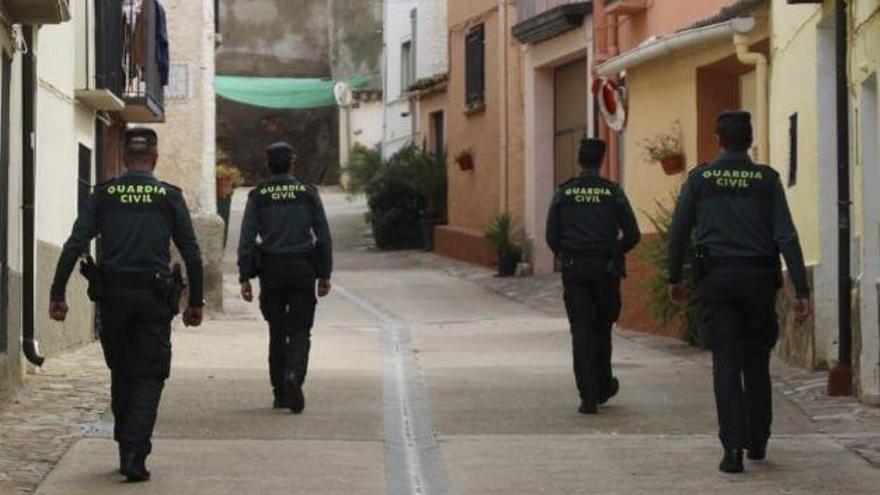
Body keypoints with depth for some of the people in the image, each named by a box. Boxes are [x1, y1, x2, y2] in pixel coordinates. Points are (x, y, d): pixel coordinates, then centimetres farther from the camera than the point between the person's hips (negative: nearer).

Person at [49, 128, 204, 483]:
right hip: (154, 297, -2)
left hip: (112, 296, 2)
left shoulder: (104, 195, 4)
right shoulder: (169, 197, 2)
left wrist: (58, 294, -3)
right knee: (148, 378, 1)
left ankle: (127, 449, 22)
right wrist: (195, 302, 7)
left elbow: (74, 245, -4)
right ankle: (135, 455, -12)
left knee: (121, 374, 17)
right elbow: (191, 253, 0)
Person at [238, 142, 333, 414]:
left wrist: (245, 277, -2)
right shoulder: (308, 193, 3)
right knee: (299, 332, 1)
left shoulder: (258, 195, 1)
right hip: (303, 269, -1)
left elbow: (247, 239, -4)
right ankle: (293, 376, -26)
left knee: (277, 332, 12)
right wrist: (325, 274, 8)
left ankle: (280, 392, 14)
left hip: (270, 269, 1)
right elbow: (324, 236, 2)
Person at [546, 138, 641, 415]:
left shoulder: (564, 192, 2)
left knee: (581, 331, 0)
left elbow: (551, 236, 1)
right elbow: (632, 234, -3)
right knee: (602, 327, 17)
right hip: (605, 267, 0)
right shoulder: (613, 192, -1)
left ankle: (589, 397, -6)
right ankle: (603, 387, 27)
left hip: (574, 268, 0)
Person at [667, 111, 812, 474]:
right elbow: (786, 236, -5)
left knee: (726, 365, -1)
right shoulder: (767, 179, 1)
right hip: (759, 278, 1)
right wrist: (801, 290, -5)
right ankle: (758, 443, 23)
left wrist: (675, 277, 14)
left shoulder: (700, 178, 3)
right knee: (757, 363, 14)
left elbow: (679, 231, 2)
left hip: (718, 280, 0)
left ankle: (734, 449, -11)